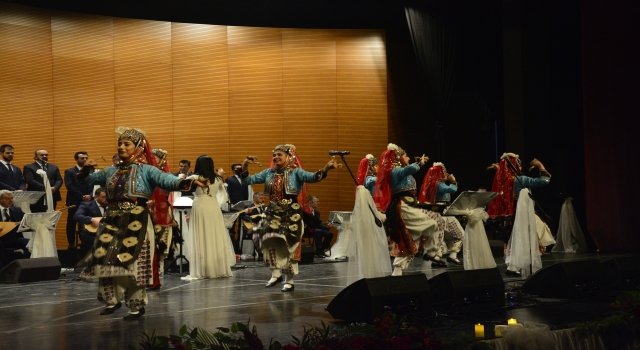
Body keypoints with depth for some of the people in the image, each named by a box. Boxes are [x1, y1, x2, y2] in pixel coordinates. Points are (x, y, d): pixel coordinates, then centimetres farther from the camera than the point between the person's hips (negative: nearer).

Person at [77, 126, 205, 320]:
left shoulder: (146, 170, -3)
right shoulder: (111, 171, 14)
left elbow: (167, 180, -19)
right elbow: (85, 179, 19)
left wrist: (186, 182, -39)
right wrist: (86, 169, -4)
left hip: (136, 222, -5)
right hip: (112, 221, 5)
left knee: (132, 263, -4)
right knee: (103, 260, 3)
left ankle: (137, 305, 10)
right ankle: (112, 299, 22)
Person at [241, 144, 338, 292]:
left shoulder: (295, 172, -4)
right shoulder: (268, 173, 9)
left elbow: (312, 177, -21)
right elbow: (248, 180, 8)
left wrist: (325, 169, -39)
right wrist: (245, 166, -9)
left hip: (291, 213, -3)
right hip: (273, 213, 3)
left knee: (289, 246, 1)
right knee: (269, 240, -17)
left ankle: (289, 281, 14)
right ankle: (276, 273, -1)